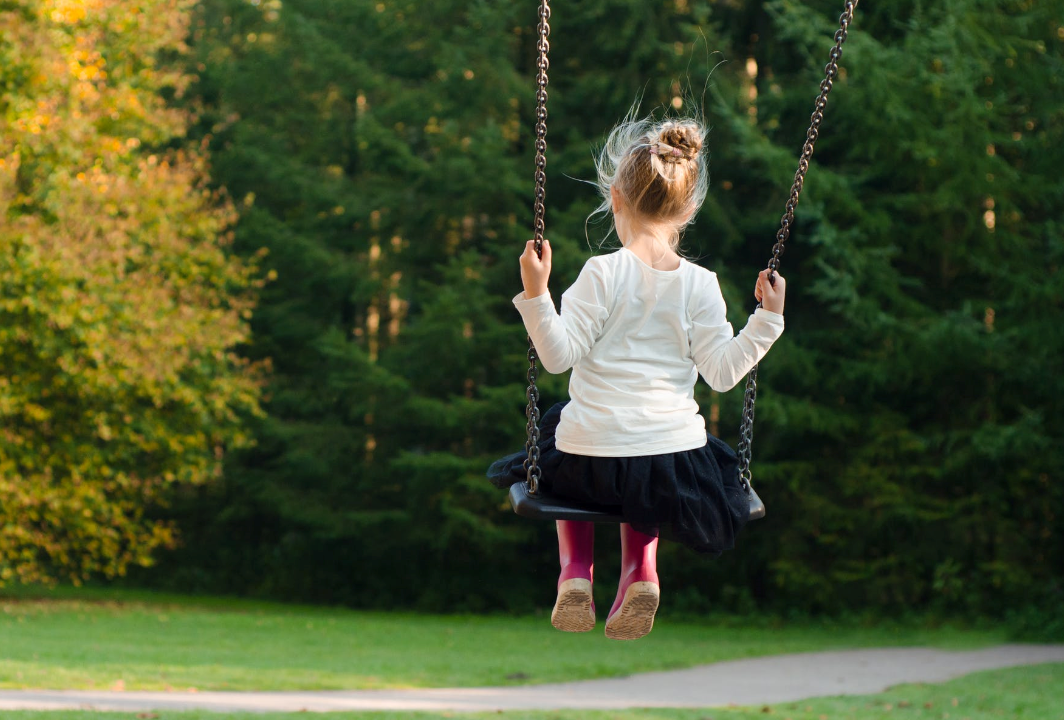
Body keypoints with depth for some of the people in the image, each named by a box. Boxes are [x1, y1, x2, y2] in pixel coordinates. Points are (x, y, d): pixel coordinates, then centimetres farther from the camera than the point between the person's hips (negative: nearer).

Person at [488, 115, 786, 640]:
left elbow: (559, 355, -13)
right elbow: (722, 371, -4)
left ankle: (575, 570, 16)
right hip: (674, 459, 2)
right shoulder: (699, 284, -3)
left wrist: (535, 295, -17)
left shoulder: (603, 273, -10)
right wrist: (766, 321, 5)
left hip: (591, 459, -2)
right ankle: (640, 567, 12)